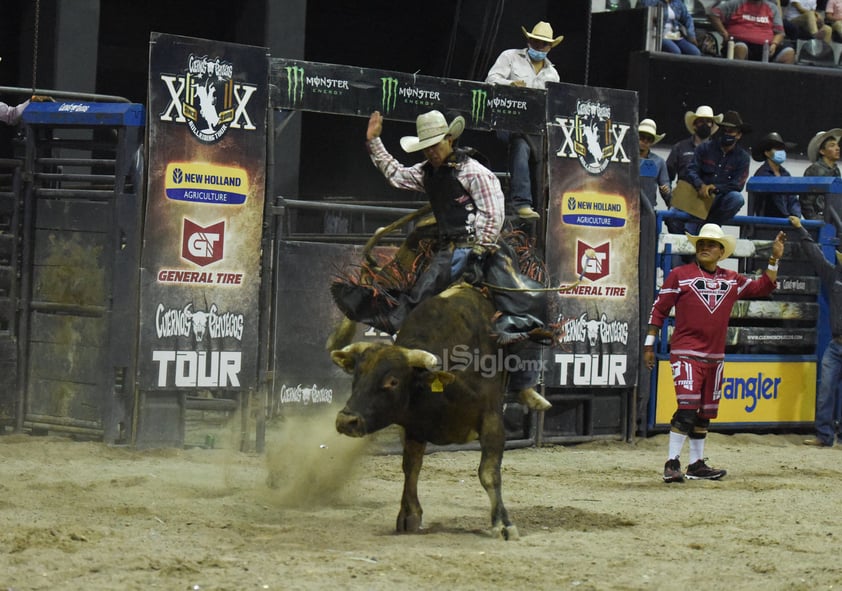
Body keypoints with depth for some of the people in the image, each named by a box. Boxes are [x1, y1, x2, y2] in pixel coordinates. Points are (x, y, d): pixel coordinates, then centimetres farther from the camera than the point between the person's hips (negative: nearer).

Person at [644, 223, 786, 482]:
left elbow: (762, 287, 21)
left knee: (705, 412, 11)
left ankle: (697, 465, 20)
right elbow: (659, 309, 0)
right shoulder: (680, 275, -1)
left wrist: (774, 259, 10)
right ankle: (672, 464, -13)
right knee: (688, 408, -17)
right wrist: (649, 345, -3)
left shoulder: (732, 280, 12)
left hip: (715, 357, 6)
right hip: (685, 354, -6)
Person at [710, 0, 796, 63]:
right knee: (740, 48, -40)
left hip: (766, 48, 3)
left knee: (789, 52, -23)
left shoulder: (772, 8, 21)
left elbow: (779, 32, 17)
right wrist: (725, 34, -4)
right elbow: (713, 14, 5)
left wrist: (774, 45, -5)